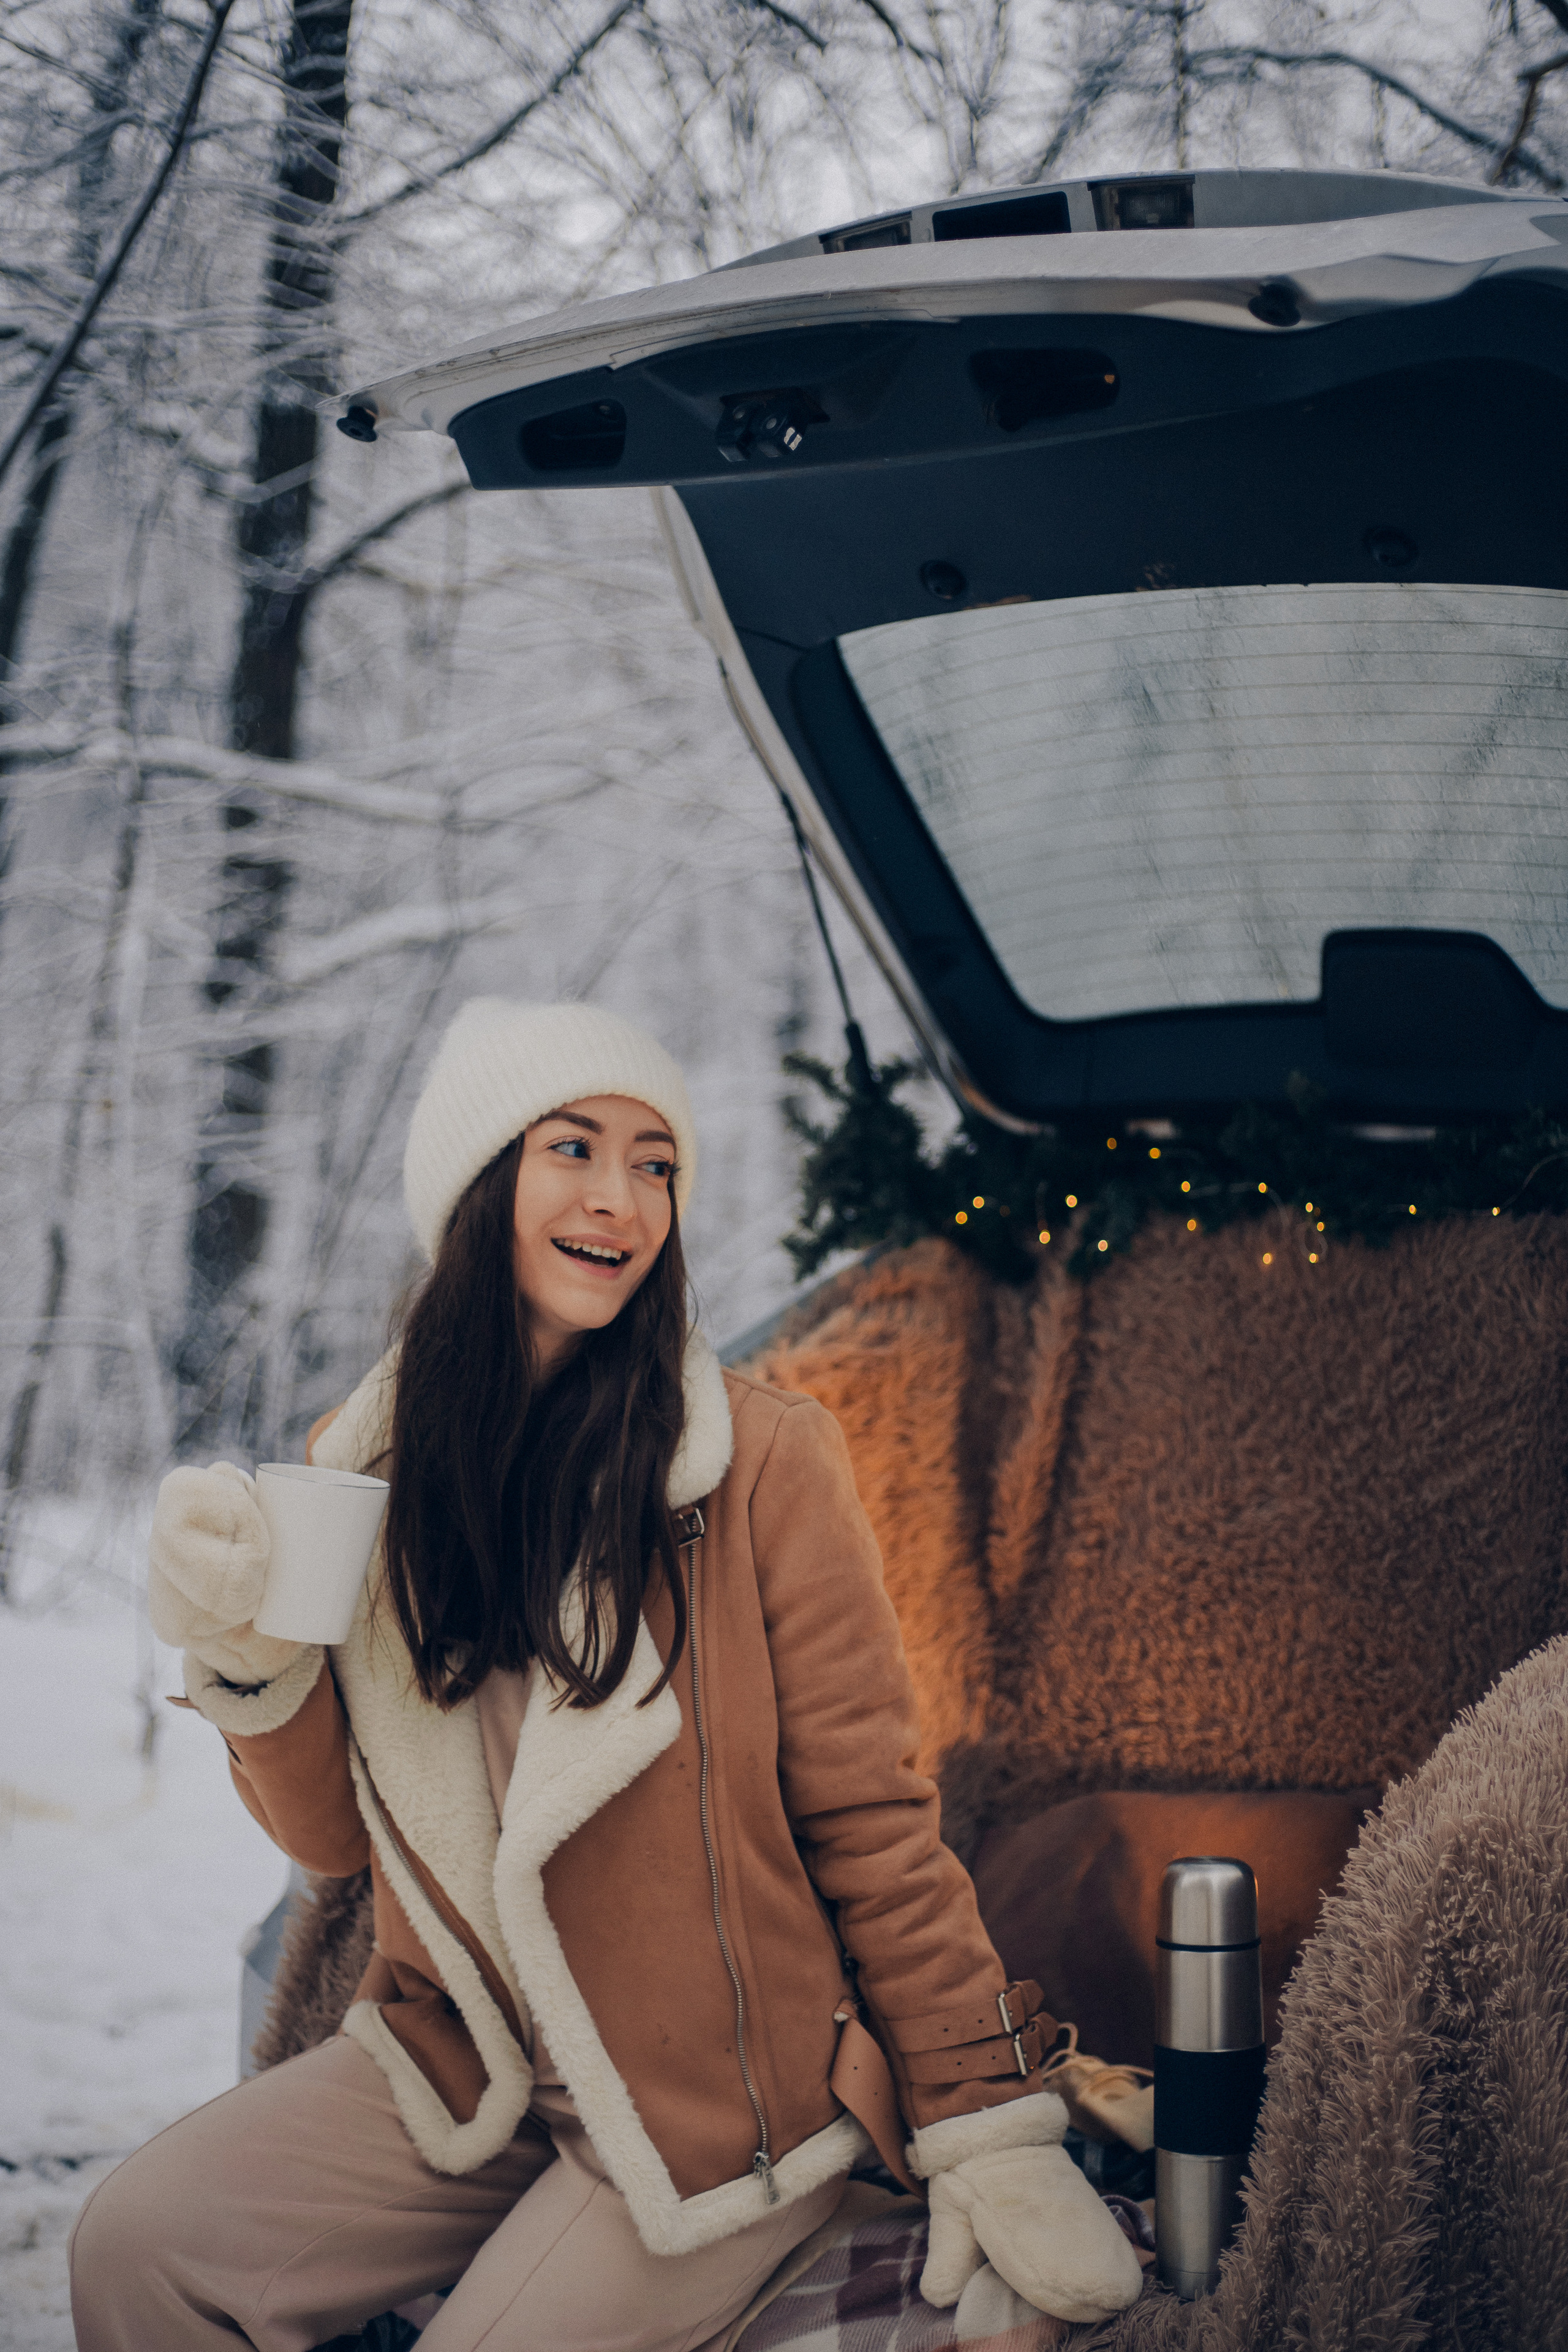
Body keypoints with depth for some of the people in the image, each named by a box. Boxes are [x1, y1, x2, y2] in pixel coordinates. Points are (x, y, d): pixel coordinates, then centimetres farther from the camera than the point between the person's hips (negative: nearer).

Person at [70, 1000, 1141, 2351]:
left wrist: (988, 2134, -9)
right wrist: (251, 1667, -14)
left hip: (726, 2102, -4)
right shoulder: (369, 1464, 1)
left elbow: (869, 1821, -9)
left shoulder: (763, 1461, -14)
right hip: (463, 2072, 4)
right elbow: (338, 1838, 5)